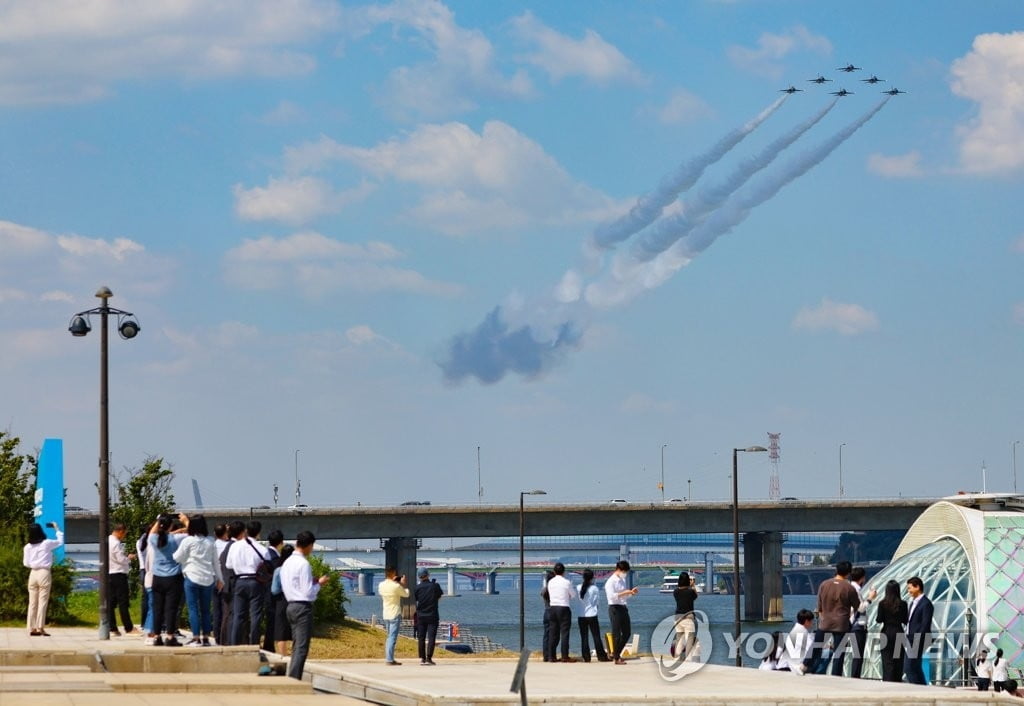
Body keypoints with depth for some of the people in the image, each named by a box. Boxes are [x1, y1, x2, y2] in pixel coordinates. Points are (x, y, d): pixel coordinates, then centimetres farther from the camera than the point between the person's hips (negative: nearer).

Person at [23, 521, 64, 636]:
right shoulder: (47, 543, -6)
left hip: (33, 573, 4)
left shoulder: (28, 547, 2)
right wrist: (57, 529, 23)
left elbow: (26, 563, 5)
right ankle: (40, 628, -9)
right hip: (44, 573, -4)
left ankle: (32, 628, 7)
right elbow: (60, 542, 11)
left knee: (32, 602, 7)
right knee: (43, 602, -3)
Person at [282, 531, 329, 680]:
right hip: (303, 607, -9)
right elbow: (308, 592, -18)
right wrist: (319, 584, 0)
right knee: (302, 647, -8)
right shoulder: (303, 564, -15)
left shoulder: (287, 563, 11)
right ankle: (294, 679, -12)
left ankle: (292, 680, 14)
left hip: (291, 605, 9)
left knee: (296, 646, 14)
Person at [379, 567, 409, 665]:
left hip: (385, 615, 7)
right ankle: (390, 659, -7)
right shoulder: (396, 586, -17)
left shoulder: (381, 585, 1)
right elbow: (406, 594, -3)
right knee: (392, 637, -5)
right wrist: (404, 585, 12)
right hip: (395, 615, -7)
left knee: (389, 637, 18)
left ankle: (388, 657, 19)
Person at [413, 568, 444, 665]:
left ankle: (422, 658, 11)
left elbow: (415, 599, 6)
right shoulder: (435, 586, -7)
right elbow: (439, 597, 5)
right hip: (432, 615, -2)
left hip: (421, 616, 2)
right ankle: (429, 658, -9)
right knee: (431, 637, -2)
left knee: (421, 638, 10)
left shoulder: (418, 587, -5)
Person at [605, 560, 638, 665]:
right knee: (616, 633, -4)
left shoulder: (622, 580, 15)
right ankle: (616, 658, 3)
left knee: (627, 632, 10)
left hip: (623, 608, 9)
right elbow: (612, 596, -22)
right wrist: (624, 593, -24)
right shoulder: (611, 581, -10)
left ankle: (616, 654, 23)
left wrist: (631, 592, 5)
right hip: (615, 608, -9)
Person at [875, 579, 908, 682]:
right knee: (898, 662, 8)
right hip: (898, 632, 1)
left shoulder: (882, 603, -7)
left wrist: (876, 616, 14)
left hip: (886, 633, -1)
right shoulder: (902, 604, -4)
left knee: (887, 662, 1)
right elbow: (905, 621, -1)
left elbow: (879, 619, -7)